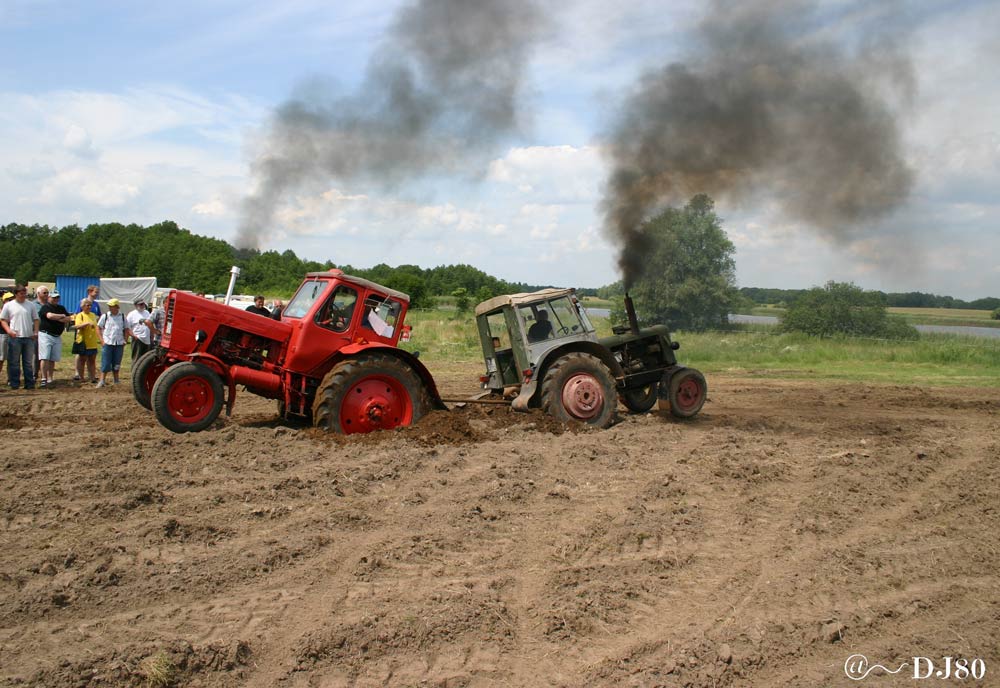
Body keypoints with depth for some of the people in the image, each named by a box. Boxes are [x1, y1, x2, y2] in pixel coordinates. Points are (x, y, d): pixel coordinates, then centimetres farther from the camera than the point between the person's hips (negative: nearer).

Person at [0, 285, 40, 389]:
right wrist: (9, 331, -11)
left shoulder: (31, 305, 9)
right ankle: (14, 384, 9)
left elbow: (36, 320, 12)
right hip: (14, 337, -2)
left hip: (29, 337, 2)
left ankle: (29, 383, 12)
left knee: (29, 362, 7)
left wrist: (35, 332, -2)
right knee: (14, 362, 3)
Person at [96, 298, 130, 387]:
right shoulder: (105, 316, 1)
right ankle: (102, 381, 1)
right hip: (107, 343, -2)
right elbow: (98, 328, 5)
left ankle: (116, 381, 20)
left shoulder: (122, 316, 6)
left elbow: (126, 329, 14)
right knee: (105, 363, -4)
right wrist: (102, 340, -3)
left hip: (119, 344, 2)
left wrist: (125, 340, 5)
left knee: (117, 364, 10)